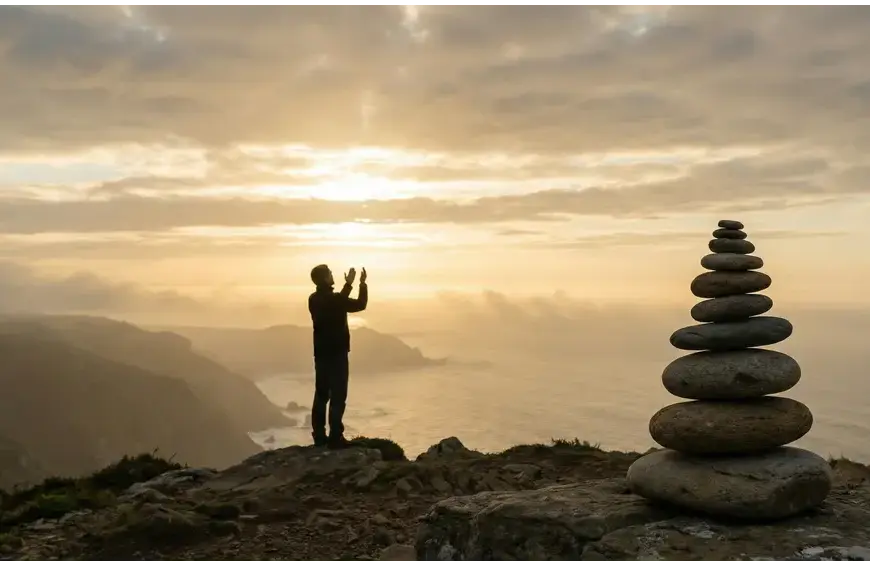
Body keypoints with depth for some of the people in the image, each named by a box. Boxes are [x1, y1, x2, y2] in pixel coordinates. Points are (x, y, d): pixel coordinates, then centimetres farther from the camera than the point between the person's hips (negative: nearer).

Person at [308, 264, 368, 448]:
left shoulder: (314, 299, 5)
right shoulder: (334, 299, -17)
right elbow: (360, 304, -4)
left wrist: (348, 285, 22)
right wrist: (362, 283, 7)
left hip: (321, 353, 7)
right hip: (337, 353, -7)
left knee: (321, 394, 10)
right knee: (338, 396, -4)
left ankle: (319, 436, 13)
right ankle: (335, 438, -4)